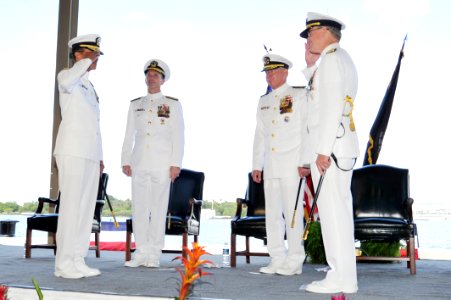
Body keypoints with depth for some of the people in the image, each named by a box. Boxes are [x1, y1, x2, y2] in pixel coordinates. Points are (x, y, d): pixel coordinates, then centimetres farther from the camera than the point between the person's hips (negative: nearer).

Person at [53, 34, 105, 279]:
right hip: (72, 151, -8)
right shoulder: (67, 76, 2)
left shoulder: (89, 86, 25)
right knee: (71, 206, -11)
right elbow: (67, 82, -27)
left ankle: (77, 261, 8)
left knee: (86, 208, 4)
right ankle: (63, 264, -8)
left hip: (90, 153, 8)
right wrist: (88, 61, -13)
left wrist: (99, 156, 20)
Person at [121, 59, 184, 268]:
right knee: (139, 207, 2)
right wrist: (125, 161, 5)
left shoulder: (173, 104, 6)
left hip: (162, 163, -3)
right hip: (139, 162, 3)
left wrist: (176, 163, -8)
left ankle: (154, 254, 5)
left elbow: (178, 136, 0)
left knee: (158, 208, -2)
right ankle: (141, 252, 9)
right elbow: (129, 135, 14)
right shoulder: (135, 104, 15)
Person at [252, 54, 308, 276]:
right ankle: (277, 260, 14)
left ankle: (294, 261, 2)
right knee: (272, 213, 6)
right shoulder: (264, 102, 19)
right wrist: (256, 165, 15)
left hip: (291, 165, -6)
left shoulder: (299, 96, 1)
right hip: (270, 166, 6)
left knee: (292, 212, -6)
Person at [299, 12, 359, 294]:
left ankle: (342, 278, -5)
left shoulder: (332, 58, -7)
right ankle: (342, 275, 13)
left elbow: (331, 106, -17)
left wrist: (323, 150, -20)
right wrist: (310, 66, 25)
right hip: (332, 148, 10)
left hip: (330, 147, -10)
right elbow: (319, 98, 29)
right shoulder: (339, 59, 24)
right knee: (337, 212, 9)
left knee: (333, 211, -9)